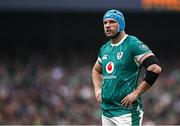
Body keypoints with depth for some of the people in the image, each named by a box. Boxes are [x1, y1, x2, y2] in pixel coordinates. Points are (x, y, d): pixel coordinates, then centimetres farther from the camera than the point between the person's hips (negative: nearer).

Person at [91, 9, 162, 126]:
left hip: (127, 111, -8)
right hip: (106, 111, 8)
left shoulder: (134, 45, -9)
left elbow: (155, 68, -18)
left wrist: (136, 93, -16)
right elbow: (96, 70, 35)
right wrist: (97, 89, 16)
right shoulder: (104, 49, 15)